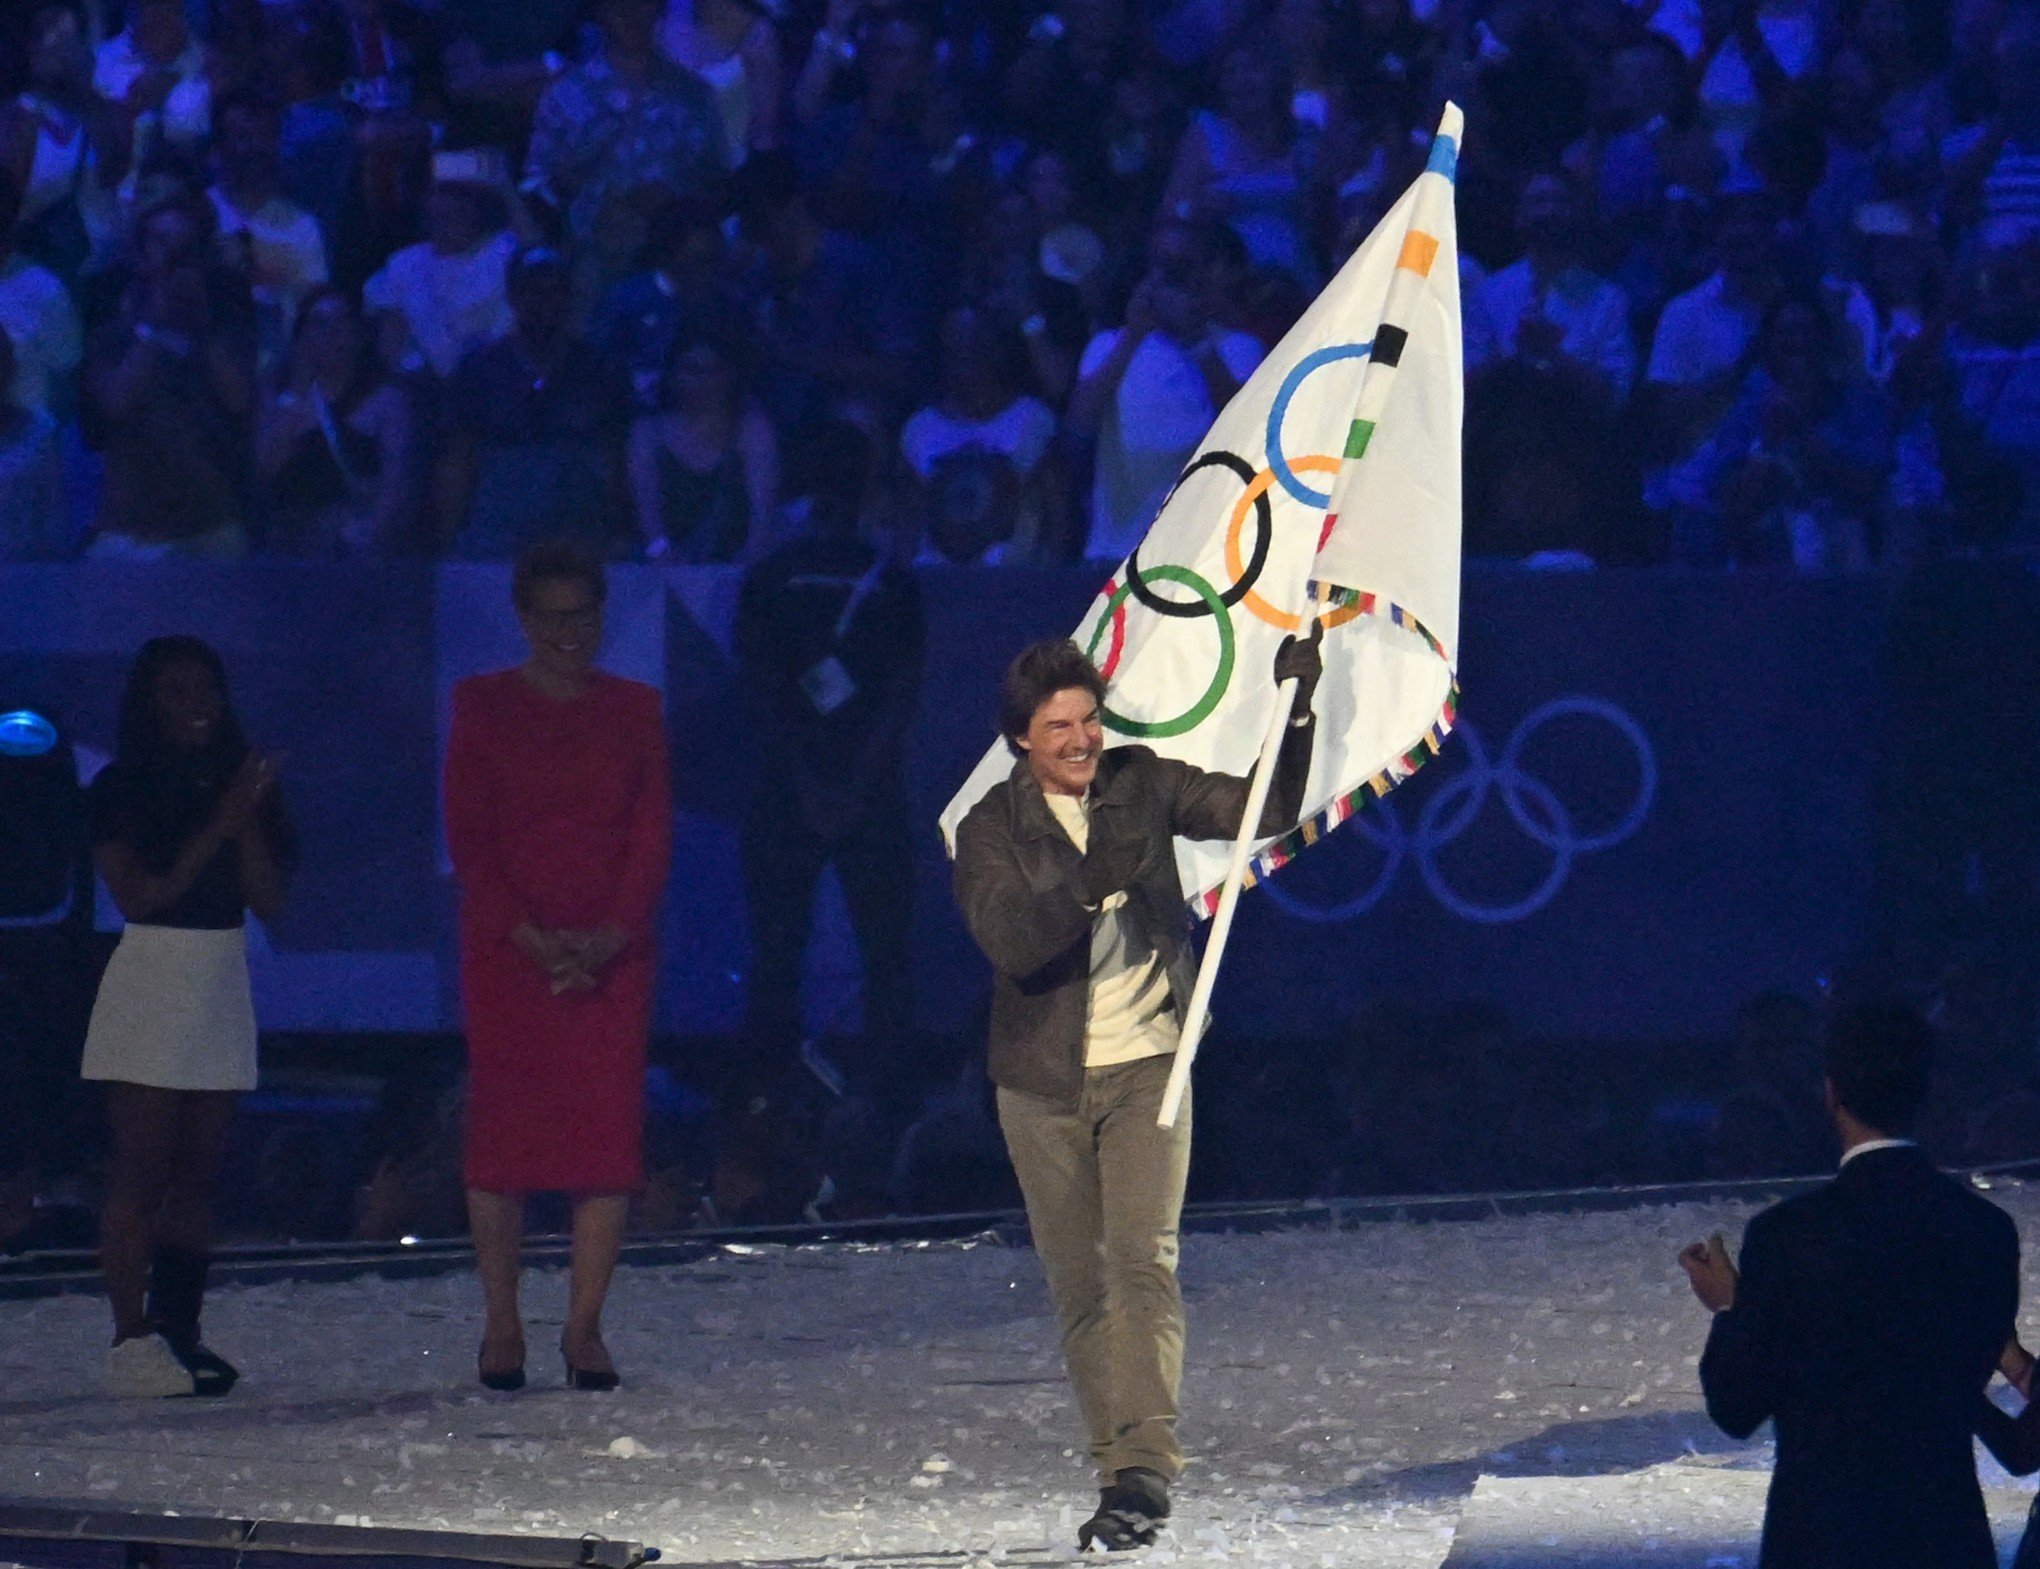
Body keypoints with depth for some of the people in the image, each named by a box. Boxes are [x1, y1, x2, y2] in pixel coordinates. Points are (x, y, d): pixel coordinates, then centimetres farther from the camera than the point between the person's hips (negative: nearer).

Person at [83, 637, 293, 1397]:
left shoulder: (238, 782, 12)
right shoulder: (121, 789, -1)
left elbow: (271, 899, 4)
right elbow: (137, 894, -12)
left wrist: (248, 819, -10)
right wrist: (215, 830, -15)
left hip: (222, 991, 5)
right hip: (149, 983, -5)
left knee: (196, 1176, 2)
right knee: (142, 1175, -9)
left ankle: (178, 1330, 2)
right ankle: (133, 1342, -12)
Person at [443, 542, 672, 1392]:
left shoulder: (634, 710, 11)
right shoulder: (483, 707, 6)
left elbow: (654, 835, 5)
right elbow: (467, 836, 0)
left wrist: (611, 936, -10)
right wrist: (530, 937, -11)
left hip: (611, 952, 1)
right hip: (507, 950, -1)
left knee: (608, 1126, -5)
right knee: (502, 1126, -5)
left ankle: (585, 1325, -1)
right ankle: (501, 1325, 0)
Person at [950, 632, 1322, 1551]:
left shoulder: (1141, 786, 2)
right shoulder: (991, 830, -4)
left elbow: (1265, 814, 3)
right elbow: (1008, 939, -19)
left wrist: (1295, 717, -11)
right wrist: (1090, 884, -34)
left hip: (1146, 1065, -1)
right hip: (1044, 1081, 1)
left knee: (1143, 1260, -16)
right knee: (1078, 1285, 5)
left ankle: (1144, 1468, -23)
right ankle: (1117, 1467, 15)